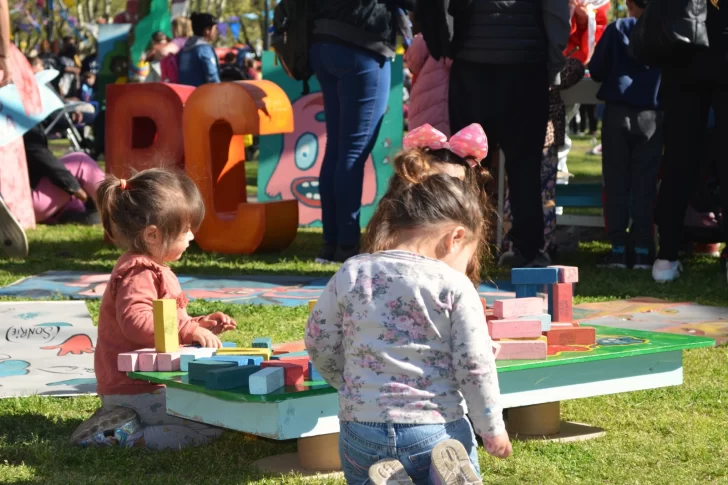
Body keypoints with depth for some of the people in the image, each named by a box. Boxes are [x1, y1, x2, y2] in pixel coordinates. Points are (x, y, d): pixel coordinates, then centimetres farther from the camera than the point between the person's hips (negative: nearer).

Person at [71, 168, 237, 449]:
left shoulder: (153, 270, 20)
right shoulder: (139, 274, -16)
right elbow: (134, 321, -32)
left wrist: (204, 325, 17)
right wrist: (190, 331, -32)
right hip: (136, 391, -11)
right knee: (209, 428, -18)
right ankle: (126, 437, -16)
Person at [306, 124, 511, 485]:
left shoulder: (350, 275, 1)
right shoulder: (454, 287, -7)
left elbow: (319, 344, 9)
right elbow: (475, 365, -6)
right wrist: (492, 428, 7)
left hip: (361, 430, 2)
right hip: (437, 433, -2)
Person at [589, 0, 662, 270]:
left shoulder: (617, 29, 0)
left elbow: (596, 71, 4)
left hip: (617, 113, 0)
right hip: (652, 115, 0)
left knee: (617, 181, 5)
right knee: (645, 183, 4)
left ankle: (618, 248, 1)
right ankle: (642, 248, 1)